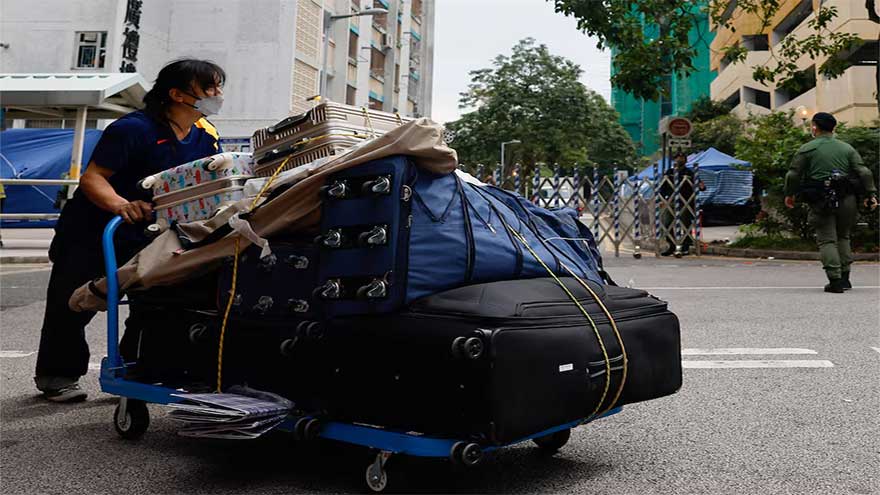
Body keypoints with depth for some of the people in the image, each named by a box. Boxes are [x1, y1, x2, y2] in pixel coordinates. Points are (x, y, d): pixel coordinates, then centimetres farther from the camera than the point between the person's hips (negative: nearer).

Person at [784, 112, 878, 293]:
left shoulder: (806, 149, 1)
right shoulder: (847, 148, 12)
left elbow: (793, 175, -2)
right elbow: (864, 172, 5)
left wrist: (789, 194, 11)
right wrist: (871, 194, 7)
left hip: (821, 202, -4)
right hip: (847, 200, 4)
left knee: (827, 240, 0)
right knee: (843, 237, 18)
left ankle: (835, 280, -8)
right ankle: (844, 277, 17)